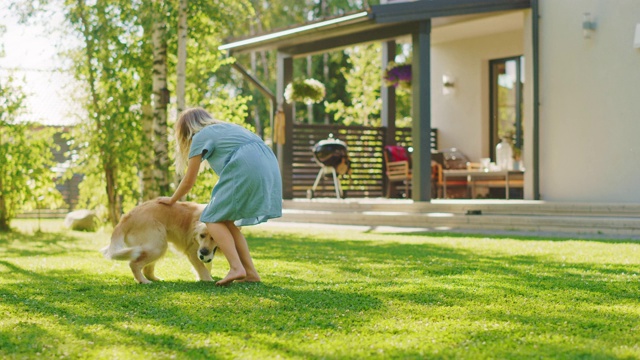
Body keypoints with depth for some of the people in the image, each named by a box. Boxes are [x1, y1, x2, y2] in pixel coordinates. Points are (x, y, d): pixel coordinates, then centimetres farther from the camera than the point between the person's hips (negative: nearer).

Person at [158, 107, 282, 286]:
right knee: (228, 221, 15)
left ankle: (236, 267, -17)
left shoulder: (199, 137, 12)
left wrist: (171, 200, 34)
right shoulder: (227, 127, 33)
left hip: (246, 168, -7)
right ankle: (250, 272, 8)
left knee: (214, 219, 1)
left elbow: (189, 181, 16)